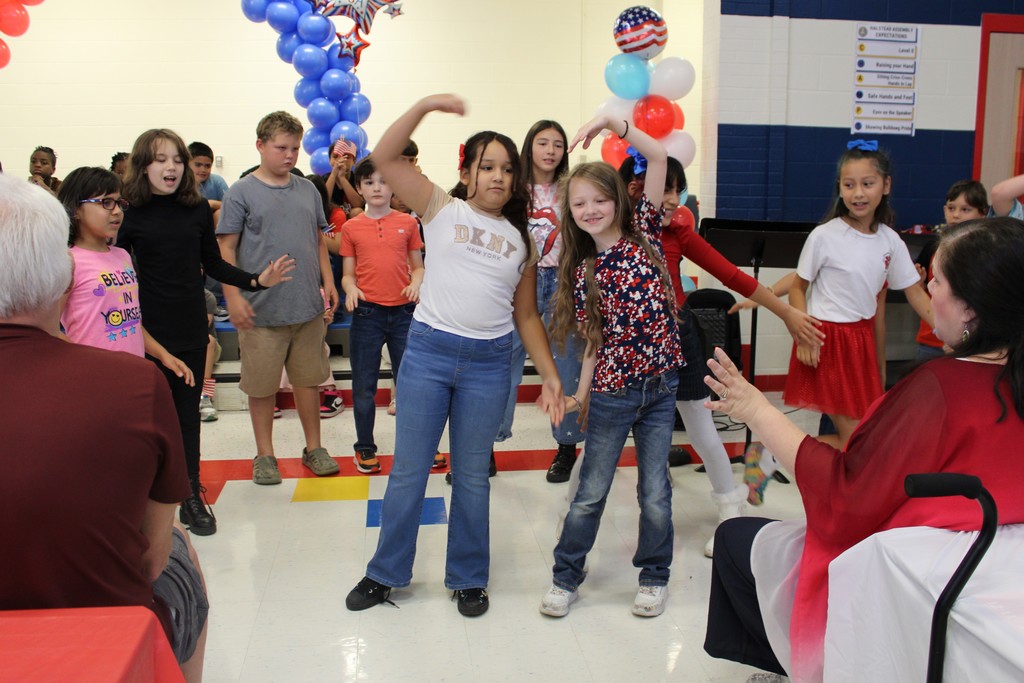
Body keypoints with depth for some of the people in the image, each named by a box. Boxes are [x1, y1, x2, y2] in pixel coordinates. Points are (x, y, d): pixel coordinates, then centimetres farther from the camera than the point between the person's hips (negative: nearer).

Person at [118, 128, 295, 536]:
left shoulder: (197, 209, 2)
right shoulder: (130, 214, -5)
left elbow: (214, 266, 8)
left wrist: (257, 280, -5)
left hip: (191, 326, 3)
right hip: (148, 328, -2)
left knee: (187, 410, 11)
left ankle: (191, 495, 24)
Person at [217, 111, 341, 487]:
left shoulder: (308, 190, 11)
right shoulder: (241, 192, -3)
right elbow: (226, 248, -4)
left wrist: (328, 281, 9)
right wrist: (234, 297, -12)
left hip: (308, 306, 4)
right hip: (261, 310, -4)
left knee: (309, 379, 13)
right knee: (262, 385, 7)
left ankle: (314, 447, 27)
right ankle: (265, 455, 22)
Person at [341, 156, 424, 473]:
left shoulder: (408, 223, 5)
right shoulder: (351, 228, 5)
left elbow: (417, 266, 10)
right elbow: (348, 273, 7)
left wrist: (415, 284, -11)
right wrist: (351, 289, -14)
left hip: (404, 311, 0)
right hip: (367, 313, 0)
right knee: (364, 385, 7)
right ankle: (364, 447, 21)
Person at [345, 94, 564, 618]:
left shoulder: (521, 240, 12)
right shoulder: (442, 210, 4)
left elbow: (526, 316, 12)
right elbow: (385, 158, -5)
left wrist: (550, 376, 4)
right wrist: (425, 105, -14)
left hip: (489, 362, 2)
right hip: (427, 350, -2)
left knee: (472, 476, 12)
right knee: (408, 470, 7)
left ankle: (468, 578, 29)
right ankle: (386, 573, 26)